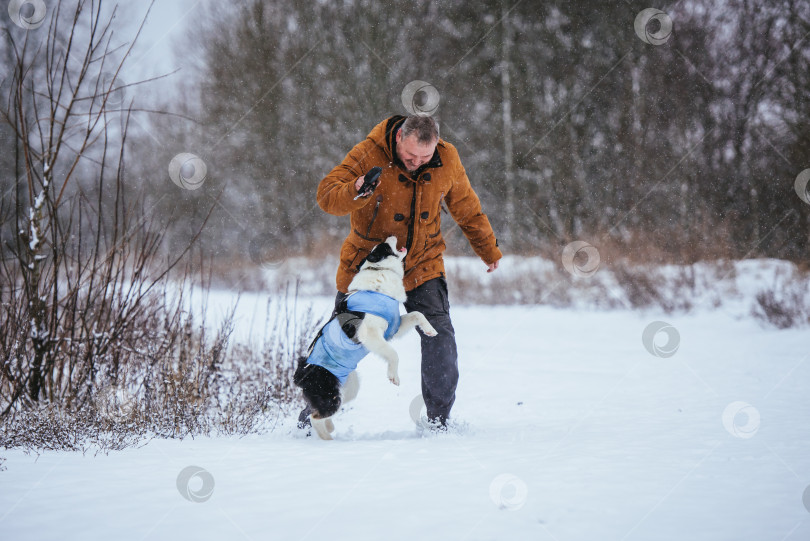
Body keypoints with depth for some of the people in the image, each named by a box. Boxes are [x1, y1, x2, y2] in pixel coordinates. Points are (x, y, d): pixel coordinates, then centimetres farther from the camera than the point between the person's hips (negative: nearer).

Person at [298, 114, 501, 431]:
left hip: (422, 266, 2)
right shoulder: (369, 155, -20)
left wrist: (489, 250, 21)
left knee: (440, 339, -13)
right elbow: (326, 196, -24)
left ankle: (438, 420, -2)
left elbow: (466, 208, 9)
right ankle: (315, 411, 24)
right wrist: (356, 192, -46)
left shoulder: (447, 161, -9)